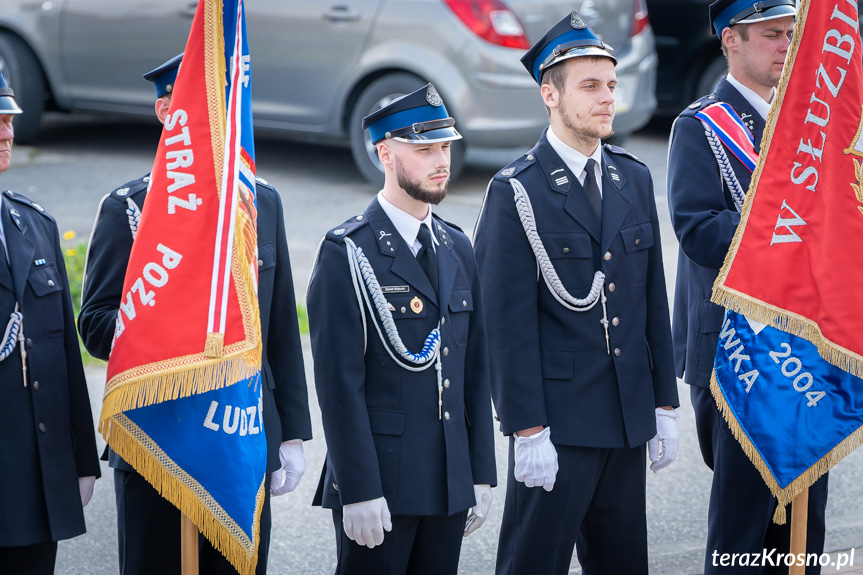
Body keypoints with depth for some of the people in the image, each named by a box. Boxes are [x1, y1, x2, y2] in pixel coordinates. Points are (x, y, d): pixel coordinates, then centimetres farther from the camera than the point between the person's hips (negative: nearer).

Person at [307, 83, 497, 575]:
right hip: (379, 482, -6)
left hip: (450, 484, 6)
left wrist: (482, 475, 10)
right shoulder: (348, 253, -9)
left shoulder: (457, 249, 12)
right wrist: (359, 492, -17)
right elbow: (339, 381, -13)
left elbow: (475, 369, 13)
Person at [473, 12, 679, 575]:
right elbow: (509, 323, -12)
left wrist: (665, 404, 10)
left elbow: (653, 300, 13)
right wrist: (528, 432, -15)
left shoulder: (634, 178, 10)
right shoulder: (517, 192, -9)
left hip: (629, 418, 6)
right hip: (557, 425, -6)